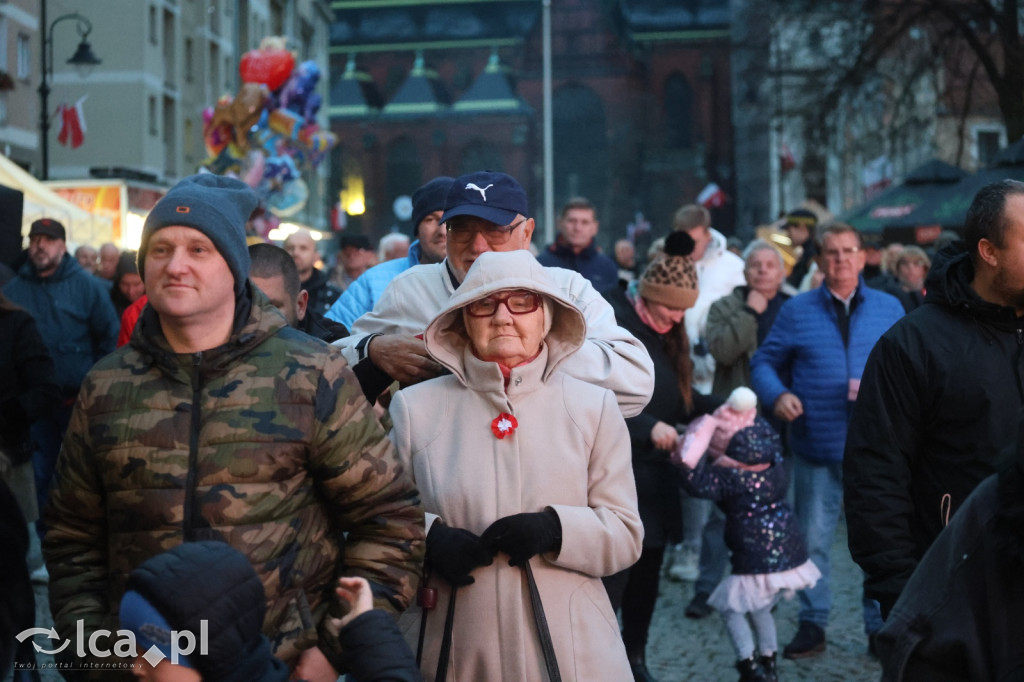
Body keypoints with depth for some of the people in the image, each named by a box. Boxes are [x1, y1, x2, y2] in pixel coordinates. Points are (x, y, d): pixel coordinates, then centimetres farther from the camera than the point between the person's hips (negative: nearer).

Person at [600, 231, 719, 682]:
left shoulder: (667, 334, 12)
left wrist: (718, 408, 2)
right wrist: (647, 427, -25)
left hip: (654, 475, 8)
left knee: (647, 572, 14)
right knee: (611, 574, -6)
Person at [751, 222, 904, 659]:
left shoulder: (889, 309, 6)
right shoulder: (797, 311, 3)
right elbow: (764, 362, 7)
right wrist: (778, 394, -12)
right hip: (816, 448, 0)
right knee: (812, 539, 7)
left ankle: (881, 626, 21)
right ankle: (812, 623, 20)